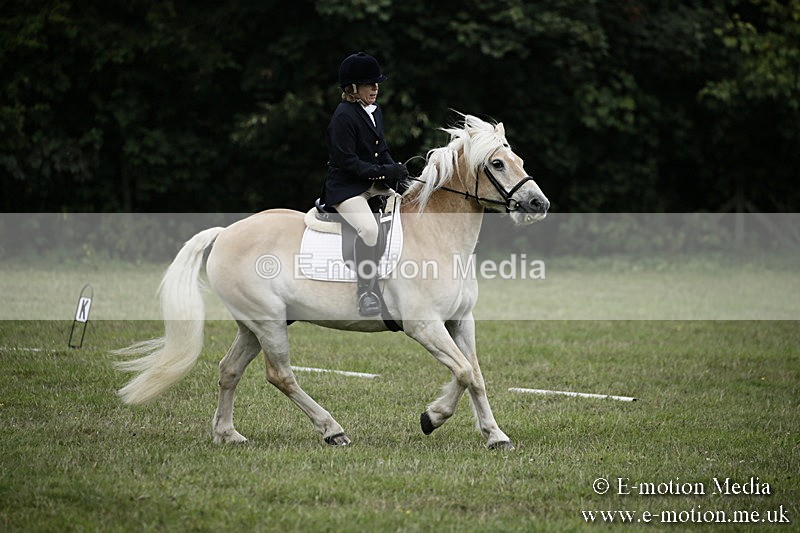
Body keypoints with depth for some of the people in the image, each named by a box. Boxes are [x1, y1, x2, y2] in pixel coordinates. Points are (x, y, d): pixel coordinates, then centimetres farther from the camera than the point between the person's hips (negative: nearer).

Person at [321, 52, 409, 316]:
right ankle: (366, 293, -26)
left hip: (374, 185, 10)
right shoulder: (344, 116, -14)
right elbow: (347, 162, -19)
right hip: (345, 188, -10)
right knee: (368, 227, -32)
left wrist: (398, 174, -1)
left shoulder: (374, 111, 14)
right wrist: (383, 172, -20)